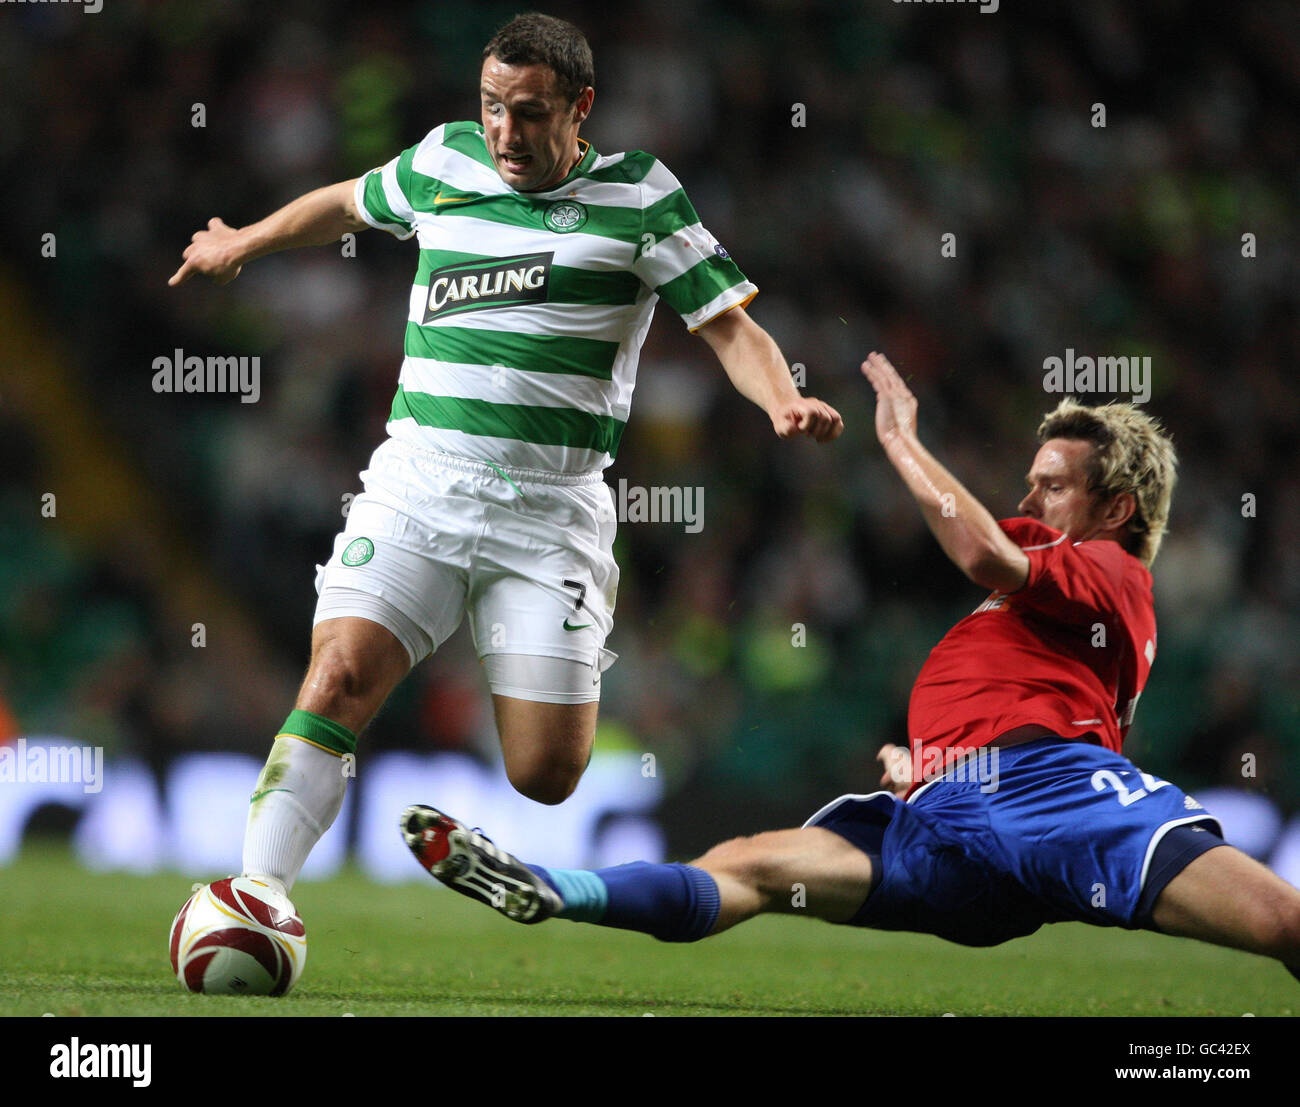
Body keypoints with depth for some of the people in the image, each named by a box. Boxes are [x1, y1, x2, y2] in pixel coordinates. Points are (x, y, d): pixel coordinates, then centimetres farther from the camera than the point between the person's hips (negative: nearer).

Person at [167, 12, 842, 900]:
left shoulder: (640, 196, 3)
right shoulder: (442, 162, 11)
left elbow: (729, 325, 2)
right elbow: (349, 203, 32)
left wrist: (783, 399, -19)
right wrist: (244, 243, 47)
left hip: (552, 510, -2)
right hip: (417, 484, 2)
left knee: (544, 780, -6)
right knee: (338, 679, -21)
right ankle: (256, 891, -20)